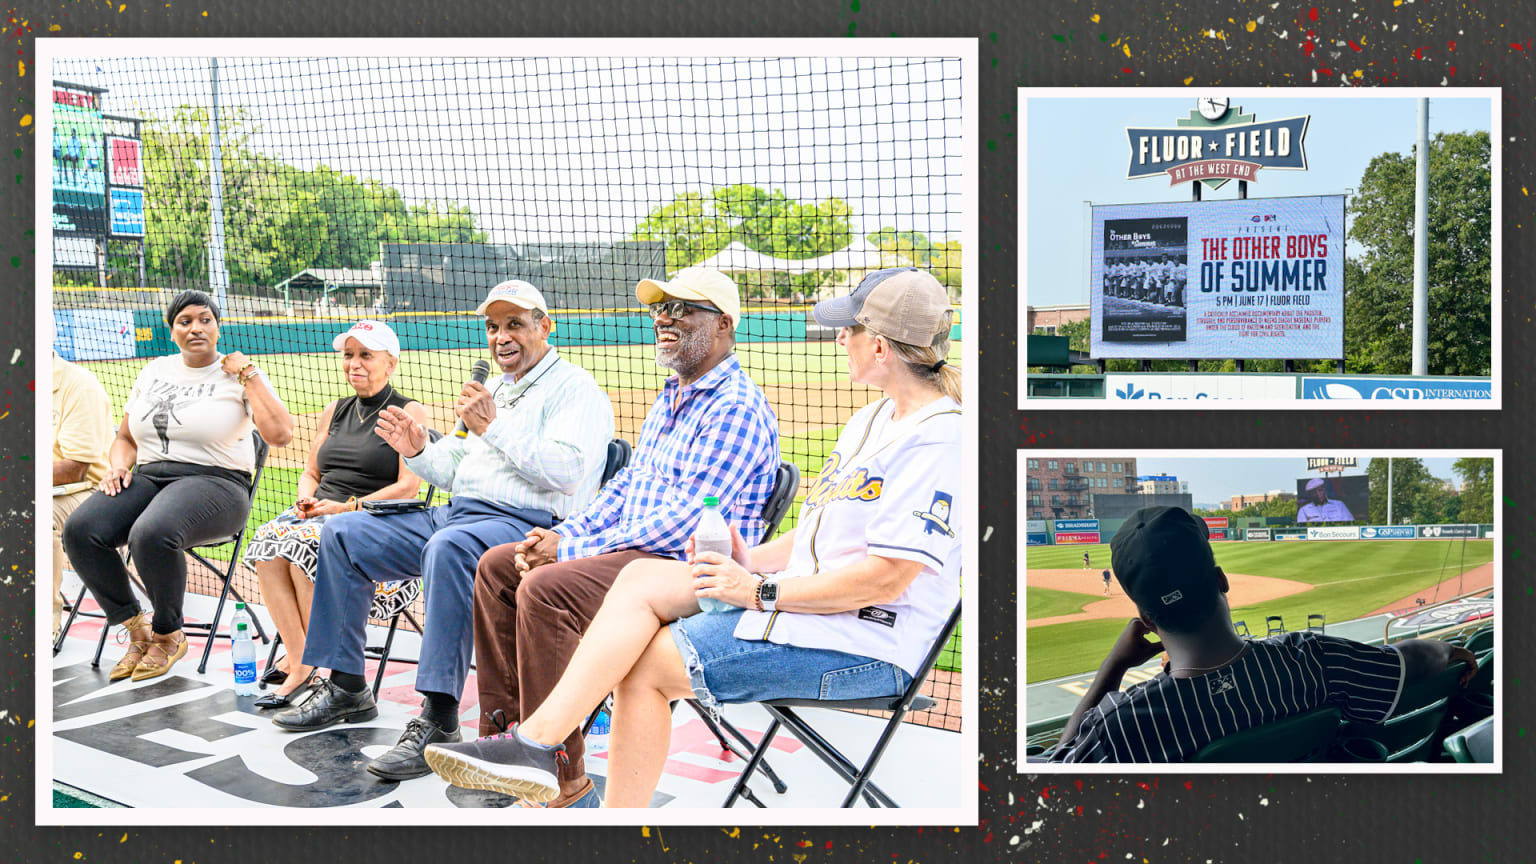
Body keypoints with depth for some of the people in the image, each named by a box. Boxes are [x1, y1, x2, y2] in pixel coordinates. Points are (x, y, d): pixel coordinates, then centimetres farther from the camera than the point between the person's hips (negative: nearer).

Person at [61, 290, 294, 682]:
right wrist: (118, 465, 3)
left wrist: (249, 375, -10)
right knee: (80, 529, -23)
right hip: (149, 476, 6)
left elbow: (280, 434, -14)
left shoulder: (237, 375, 2)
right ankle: (136, 628, -5)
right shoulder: (154, 371, 17)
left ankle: (169, 635, -9)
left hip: (215, 482, -5)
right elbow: (125, 437, 25)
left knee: (151, 534, -37)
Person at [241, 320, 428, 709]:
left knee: (306, 544, -33)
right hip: (320, 514, 6)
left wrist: (348, 507, -16)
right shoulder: (335, 412, 21)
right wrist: (306, 497, 1)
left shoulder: (409, 412, 1)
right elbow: (311, 472, 24)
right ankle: (299, 664, -24)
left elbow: (408, 486, -9)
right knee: (268, 542, -25)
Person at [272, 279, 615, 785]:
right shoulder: (492, 392, 27)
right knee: (343, 533, 5)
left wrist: (496, 428, -22)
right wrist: (418, 453, 6)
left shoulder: (575, 389, -2)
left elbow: (568, 472, -19)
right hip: (456, 513, 10)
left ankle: (440, 720, -39)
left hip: (528, 523, -10)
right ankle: (346, 687, 11)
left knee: (449, 547, -41)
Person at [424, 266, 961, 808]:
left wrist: (764, 592, -16)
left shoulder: (939, 440, -14)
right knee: (642, 579, -11)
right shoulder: (871, 421, 19)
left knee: (643, 663, -17)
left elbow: (887, 577, -21)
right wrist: (752, 562, 4)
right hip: (804, 600, 9)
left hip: (866, 646, -9)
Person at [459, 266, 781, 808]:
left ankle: (562, 781, -24)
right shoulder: (669, 399, 19)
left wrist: (572, 550, -18)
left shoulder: (737, 408, -15)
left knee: (546, 588, -30)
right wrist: (563, 535, 4)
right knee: (497, 566, 7)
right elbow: (626, 485, 23)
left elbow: (682, 521, -22)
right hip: (633, 549, 11)